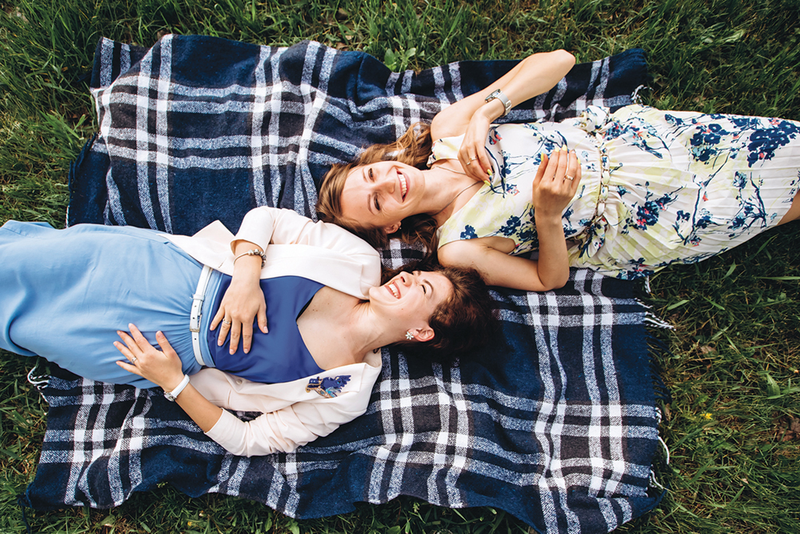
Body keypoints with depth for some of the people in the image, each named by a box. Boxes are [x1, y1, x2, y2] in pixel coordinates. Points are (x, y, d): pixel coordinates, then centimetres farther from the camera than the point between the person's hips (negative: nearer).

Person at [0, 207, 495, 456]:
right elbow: (264, 217, -6)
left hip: (174, 347, -2)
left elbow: (249, 440, -13)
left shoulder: (345, 396, -16)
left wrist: (173, 382, -20)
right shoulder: (361, 261, -10)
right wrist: (246, 276, -24)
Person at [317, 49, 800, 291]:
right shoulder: (456, 248, -21)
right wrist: (547, 214, -33)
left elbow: (559, 60, -12)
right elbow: (550, 278, -14)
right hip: (627, 227, -3)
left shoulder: (448, 128, -13)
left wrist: (486, 110, -29)